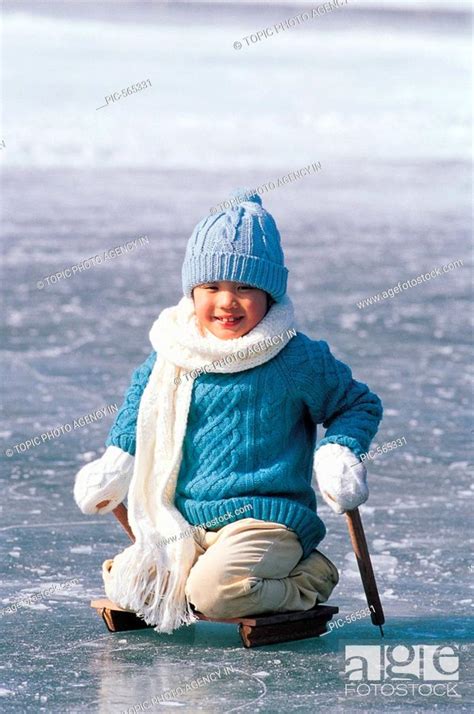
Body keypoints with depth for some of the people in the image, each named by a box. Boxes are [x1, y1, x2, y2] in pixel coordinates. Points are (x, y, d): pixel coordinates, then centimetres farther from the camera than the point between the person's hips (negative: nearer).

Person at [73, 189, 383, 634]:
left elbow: (359, 404, 8)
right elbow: (143, 397, 28)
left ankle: (307, 582, -2)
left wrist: (339, 454, -11)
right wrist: (117, 461, 18)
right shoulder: (172, 356, 5)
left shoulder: (297, 360, -7)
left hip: (267, 518, -6)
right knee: (121, 582, -9)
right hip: (187, 526, 6)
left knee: (212, 592, -31)